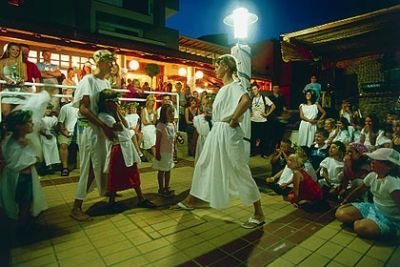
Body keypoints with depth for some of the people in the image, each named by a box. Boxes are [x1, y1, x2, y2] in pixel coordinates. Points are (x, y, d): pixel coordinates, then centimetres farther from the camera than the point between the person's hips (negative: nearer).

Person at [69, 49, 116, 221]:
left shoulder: (106, 83, 12)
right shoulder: (88, 80, -9)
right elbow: (83, 109, -16)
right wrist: (104, 126, -20)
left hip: (100, 128, 7)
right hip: (88, 127, -7)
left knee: (99, 164, 13)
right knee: (88, 166, -3)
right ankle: (76, 208, 10)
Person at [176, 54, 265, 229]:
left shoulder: (234, 85, -12)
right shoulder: (224, 88, 16)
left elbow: (246, 100, -33)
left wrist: (233, 121, -24)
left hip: (228, 133, -10)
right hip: (217, 131, 10)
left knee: (239, 171, -5)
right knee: (203, 165, 16)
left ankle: (259, 214, 9)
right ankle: (190, 201, 33)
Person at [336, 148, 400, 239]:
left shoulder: (392, 182, -26)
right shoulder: (372, 175, -2)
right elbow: (359, 190, 10)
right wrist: (344, 203, 9)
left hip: (390, 218, -7)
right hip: (374, 208, 7)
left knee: (361, 227, -34)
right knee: (340, 213, -7)